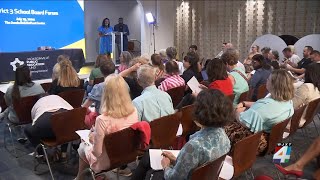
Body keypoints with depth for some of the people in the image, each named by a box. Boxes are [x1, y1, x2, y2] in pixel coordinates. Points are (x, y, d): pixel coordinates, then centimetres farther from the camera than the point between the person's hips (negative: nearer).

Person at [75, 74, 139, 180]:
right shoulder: (134, 112, -17)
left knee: (82, 146, 27)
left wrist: (93, 138, -4)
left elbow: (97, 152, -24)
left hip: (107, 161, -5)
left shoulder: (103, 120, -33)